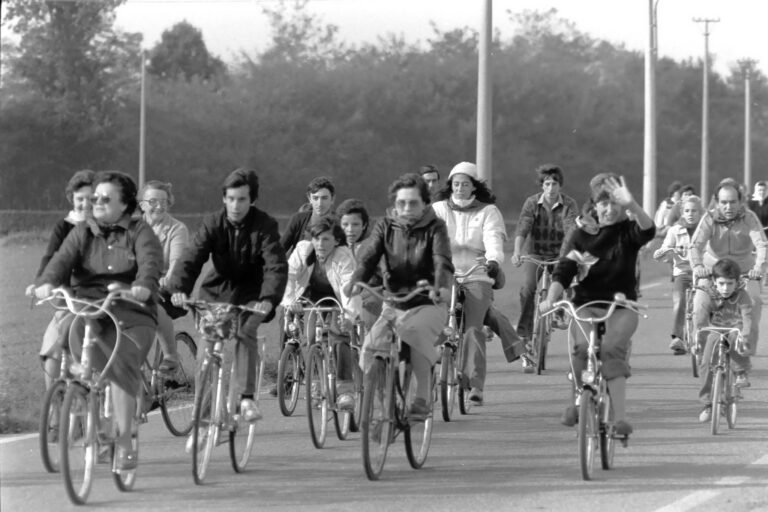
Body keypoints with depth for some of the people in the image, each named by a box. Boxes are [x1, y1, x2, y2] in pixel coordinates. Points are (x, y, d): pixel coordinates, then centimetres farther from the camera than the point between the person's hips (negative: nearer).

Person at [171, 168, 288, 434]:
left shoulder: (265, 226, -14)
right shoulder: (213, 224, -8)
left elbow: (276, 266, -24)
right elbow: (192, 259, -18)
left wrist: (269, 299, -42)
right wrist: (180, 289, -37)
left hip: (250, 294, -2)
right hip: (217, 290, 2)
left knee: (245, 332, -30)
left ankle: (247, 398, -29)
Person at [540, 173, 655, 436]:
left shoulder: (628, 232, 1)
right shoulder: (580, 236, 5)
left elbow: (648, 230, -23)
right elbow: (563, 271, -5)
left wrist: (631, 205, -42)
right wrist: (550, 298, -24)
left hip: (621, 307, -1)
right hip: (586, 304, 1)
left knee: (612, 348, -30)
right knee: (583, 347, -29)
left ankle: (620, 416, -32)